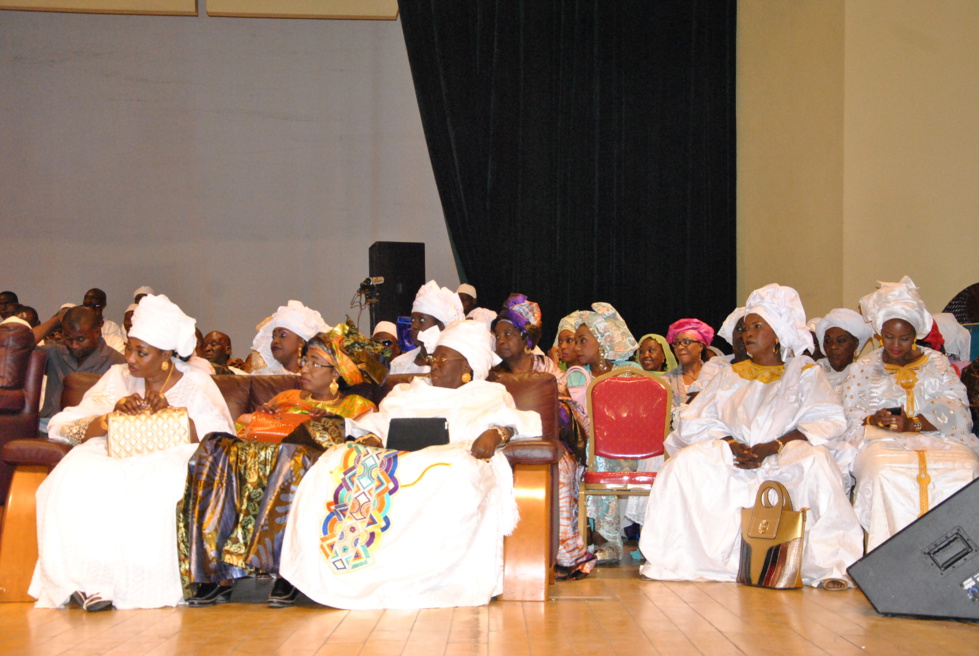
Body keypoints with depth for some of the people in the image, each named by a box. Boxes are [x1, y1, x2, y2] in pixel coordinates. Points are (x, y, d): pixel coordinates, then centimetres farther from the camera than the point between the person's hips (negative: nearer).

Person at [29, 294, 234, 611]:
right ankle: (88, 582, -31)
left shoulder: (198, 385, 10)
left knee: (151, 487, -39)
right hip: (112, 455, 3)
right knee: (79, 481, -32)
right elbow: (65, 428, 9)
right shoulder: (117, 378, 18)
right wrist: (111, 416, -10)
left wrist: (172, 415, -14)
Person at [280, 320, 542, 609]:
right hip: (396, 457, 4)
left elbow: (512, 420, 4)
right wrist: (369, 439, 0)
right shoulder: (410, 392, 34)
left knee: (456, 476, -42)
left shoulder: (489, 395, 22)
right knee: (335, 464, -24)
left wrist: (497, 434, -18)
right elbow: (378, 424, 23)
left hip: (453, 458, -3)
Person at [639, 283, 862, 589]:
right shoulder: (729, 376, 23)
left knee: (816, 461, -36)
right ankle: (676, 560, -22)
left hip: (785, 460, -2)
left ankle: (830, 564, -32)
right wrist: (733, 445, -12)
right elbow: (695, 422, 9)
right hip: (731, 461, 3)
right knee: (687, 461, -27)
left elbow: (825, 421, -4)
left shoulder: (805, 373, 14)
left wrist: (771, 447, -18)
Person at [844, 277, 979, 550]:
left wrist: (913, 423, -13)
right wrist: (874, 419, -14)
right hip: (883, 441, 0)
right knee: (887, 474, -38)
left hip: (937, 438, 0)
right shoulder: (863, 368, 20)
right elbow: (850, 417, 10)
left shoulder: (937, 363, 19)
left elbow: (955, 410, 4)